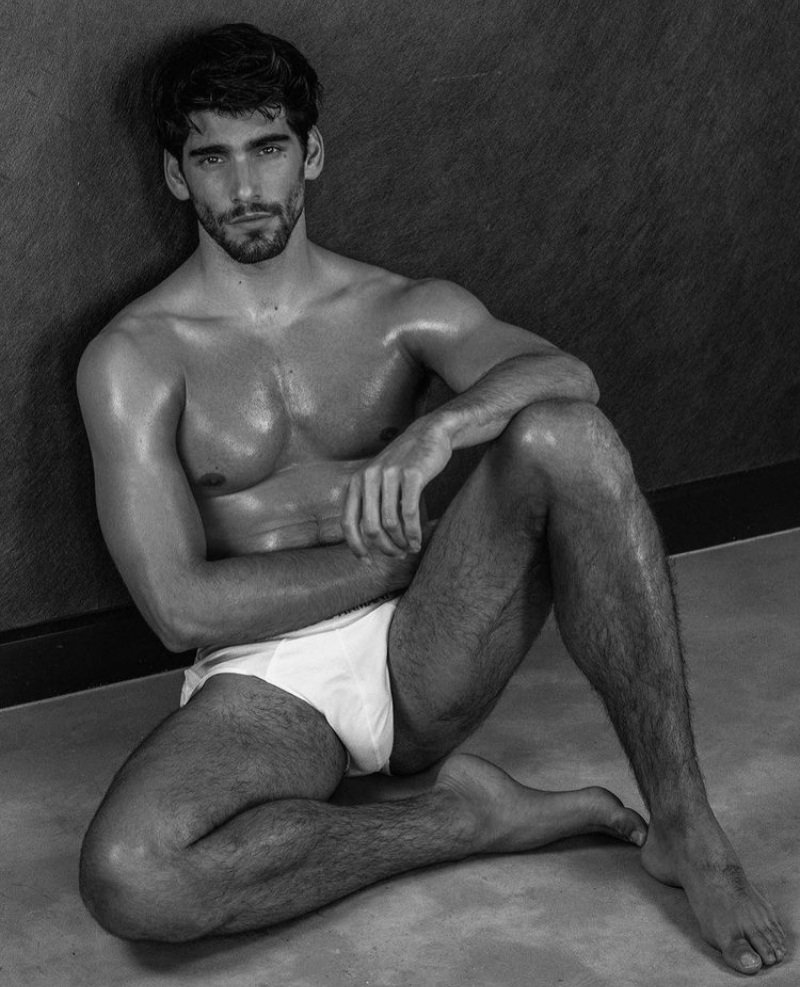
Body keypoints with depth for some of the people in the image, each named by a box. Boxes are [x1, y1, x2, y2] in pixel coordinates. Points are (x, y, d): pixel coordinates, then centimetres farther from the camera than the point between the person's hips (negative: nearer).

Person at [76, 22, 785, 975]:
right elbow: (181, 605, -9)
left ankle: (684, 827, -22)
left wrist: (436, 430, -35)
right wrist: (401, 557, -8)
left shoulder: (406, 311, 8)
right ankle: (468, 813, -15)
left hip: (424, 651, 2)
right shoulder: (135, 359, 0)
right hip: (265, 681, -2)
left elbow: (565, 374, -14)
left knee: (566, 437, -27)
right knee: (126, 878, -37)